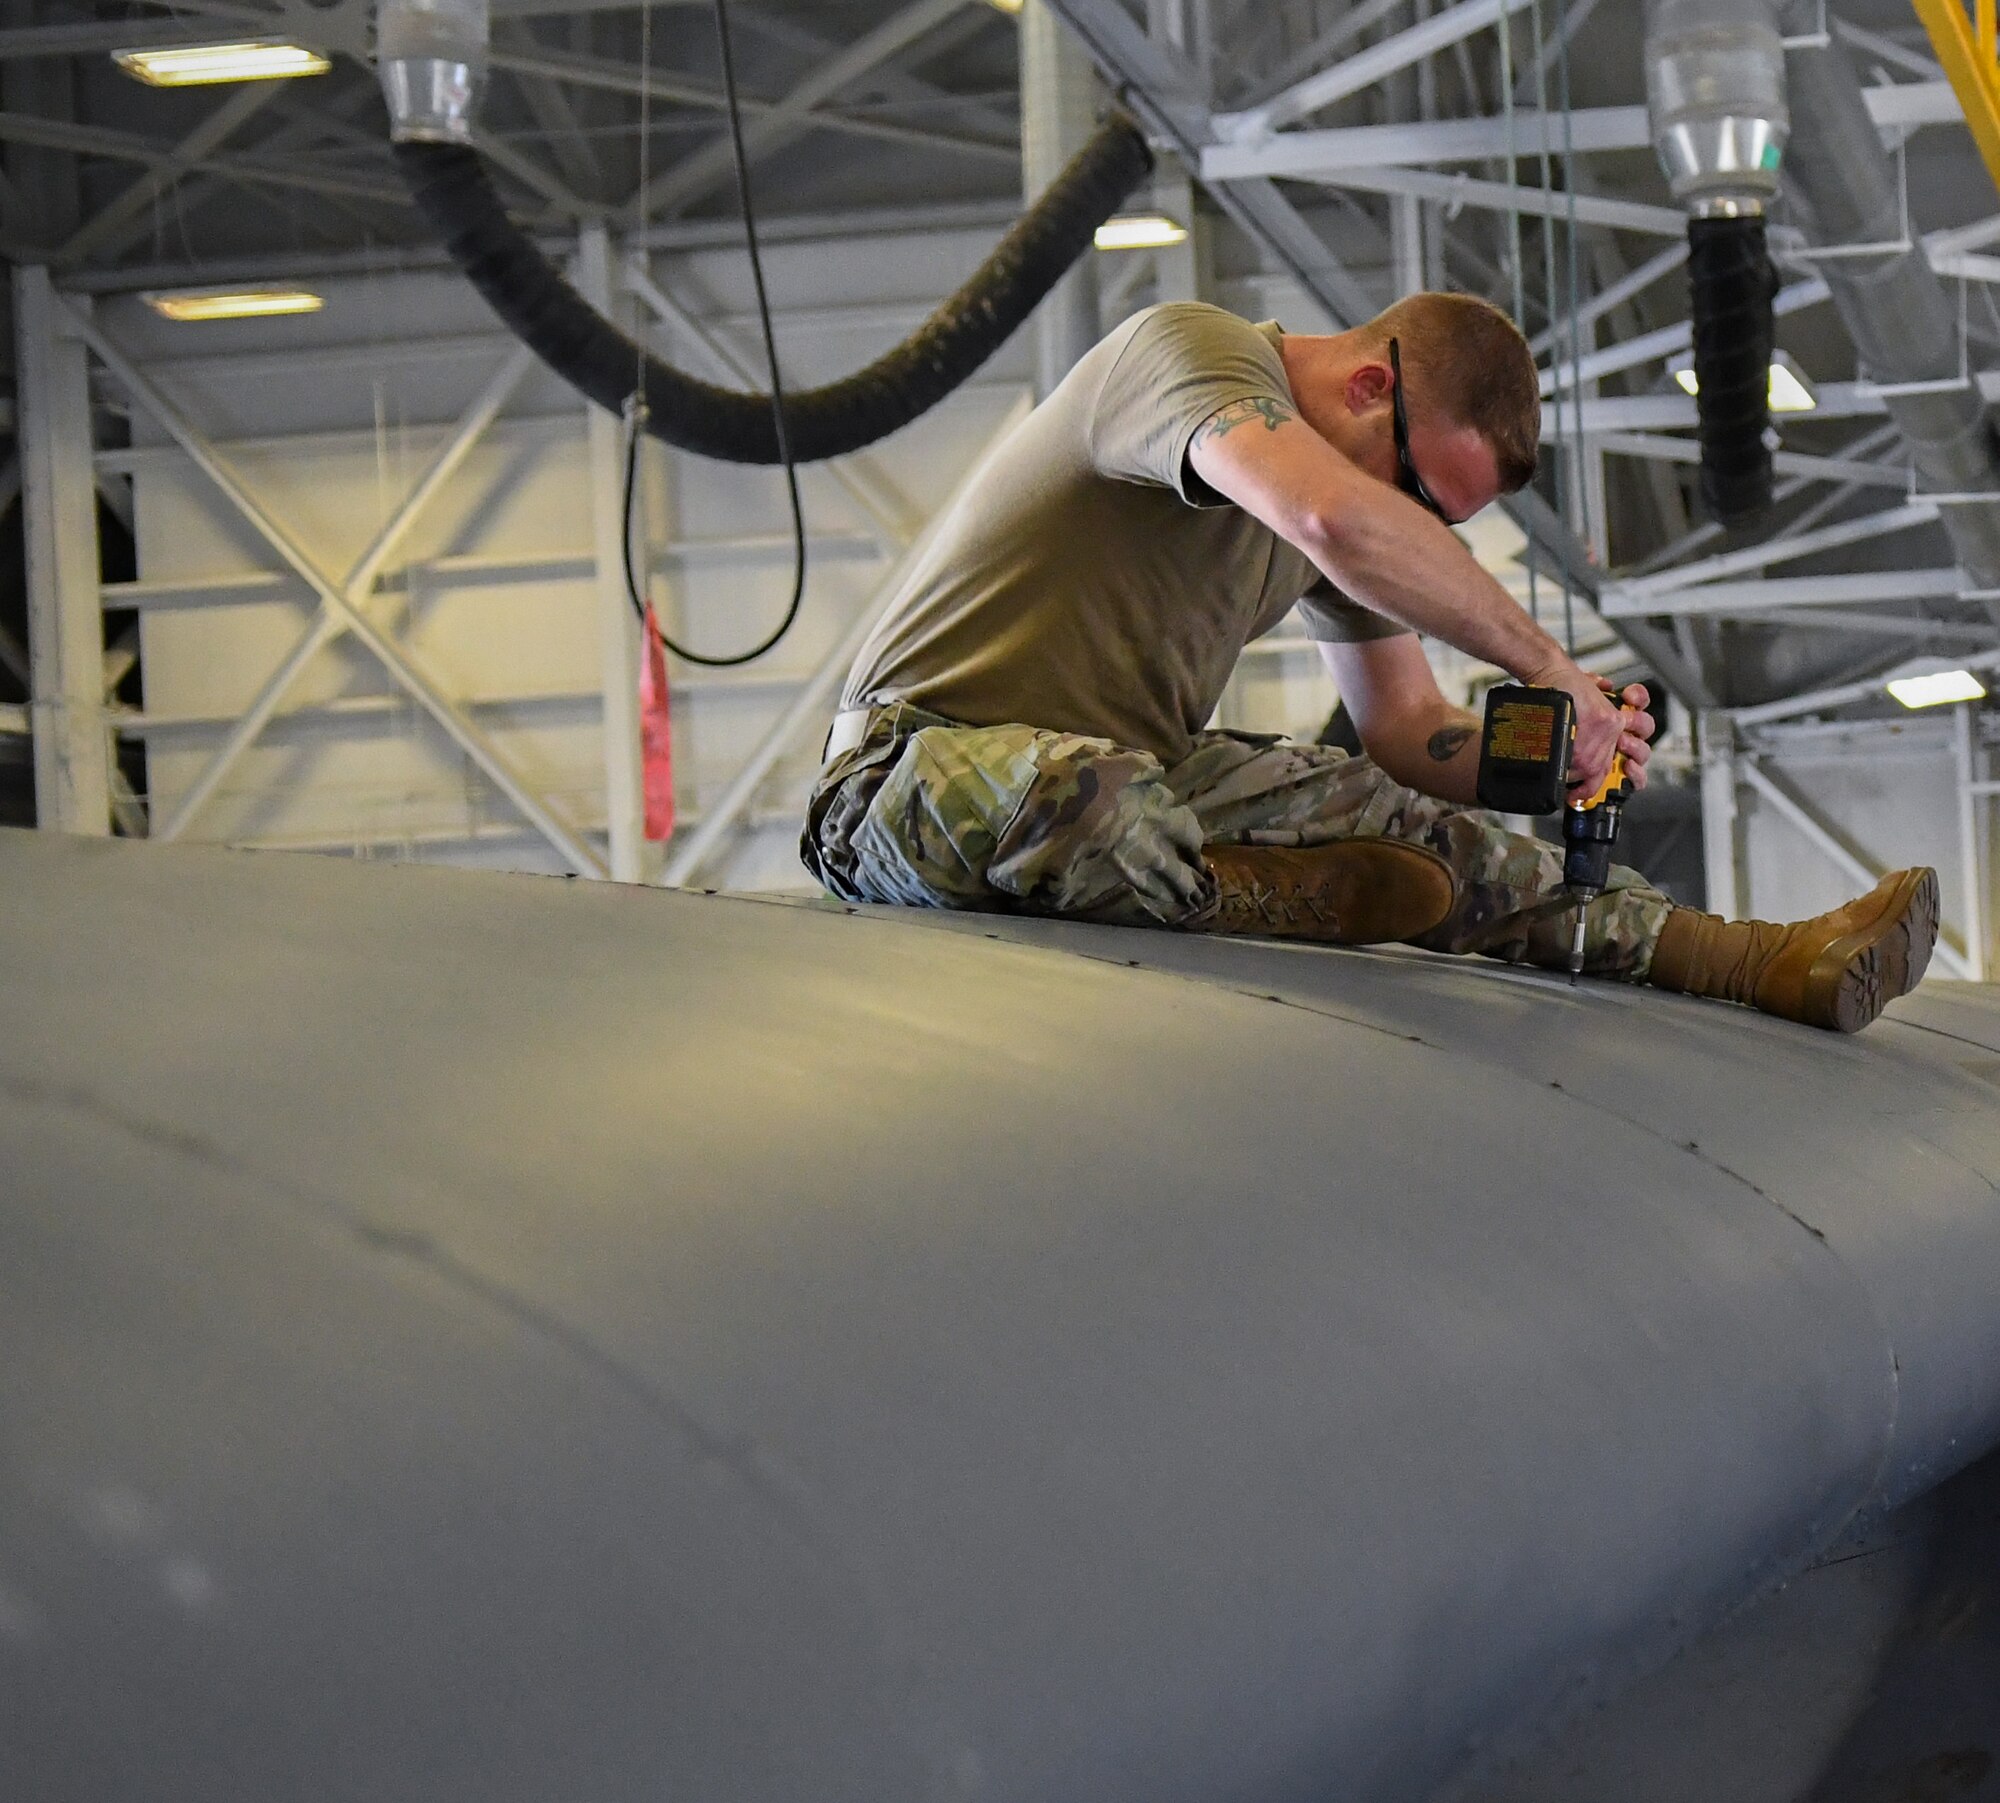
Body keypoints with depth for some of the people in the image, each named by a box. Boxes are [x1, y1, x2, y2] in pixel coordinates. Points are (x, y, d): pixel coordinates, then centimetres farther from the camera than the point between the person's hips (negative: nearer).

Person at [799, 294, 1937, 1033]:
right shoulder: (1186, 350, -16)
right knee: (1077, 791, -43)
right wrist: (1547, 665, -28)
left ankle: (1766, 964, -8)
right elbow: (1337, 520, -36)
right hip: (921, 761, -8)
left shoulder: (1355, 477, 13)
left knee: (1407, 823, -5)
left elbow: (1411, 733, 17)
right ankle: (1249, 902, -13)